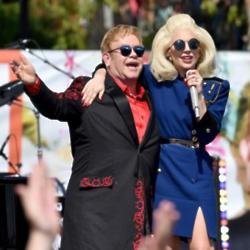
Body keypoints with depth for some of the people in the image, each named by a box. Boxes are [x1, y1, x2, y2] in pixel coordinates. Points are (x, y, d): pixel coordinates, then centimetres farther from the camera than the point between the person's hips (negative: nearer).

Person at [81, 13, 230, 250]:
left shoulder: (216, 87, 4)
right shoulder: (155, 78, 4)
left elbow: (208, 133, -5)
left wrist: (198, 95, -15)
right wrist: (99, 75, -12)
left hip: (196, 171, 0)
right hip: (162, 170, 1)